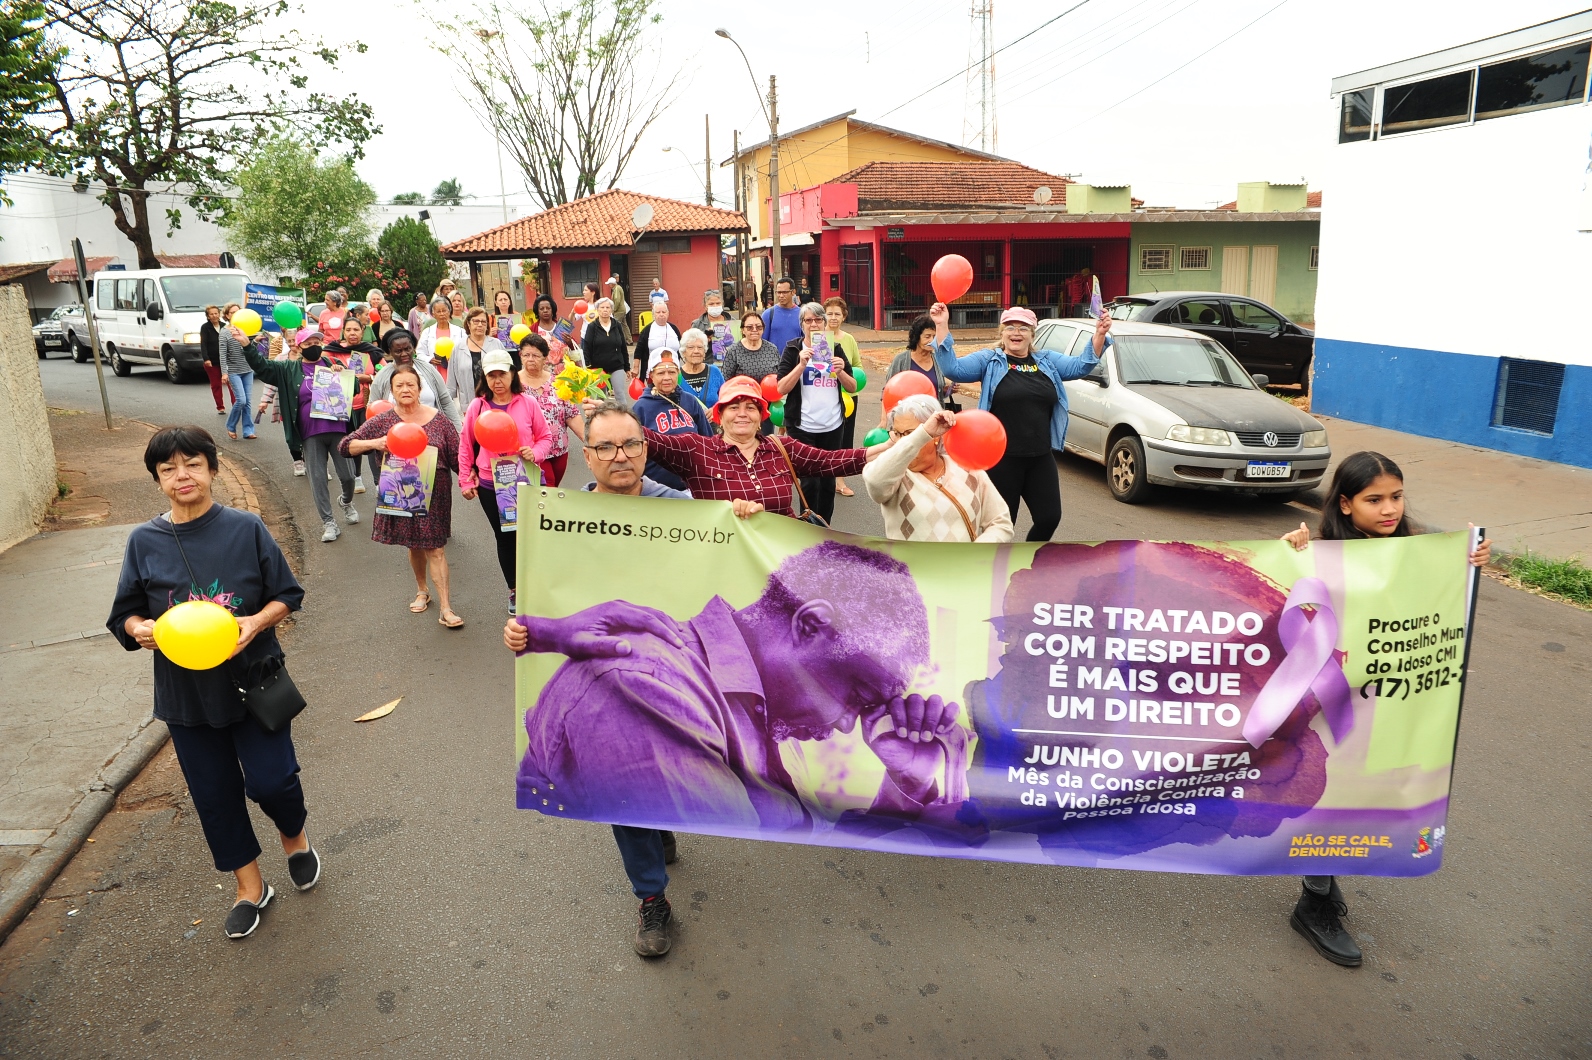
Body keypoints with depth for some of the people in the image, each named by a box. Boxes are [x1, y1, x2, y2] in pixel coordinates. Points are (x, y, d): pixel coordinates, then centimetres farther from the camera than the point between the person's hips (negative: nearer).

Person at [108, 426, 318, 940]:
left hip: (253, 680, -2)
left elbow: (287, 594, -2)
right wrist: (141, 629, -18)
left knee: (270, 780, -6)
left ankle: (295, 837, 30)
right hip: (185, 692, 2)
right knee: (214, 794, 11)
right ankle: (250, 887, 31)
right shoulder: (144, 541, -3)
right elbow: (124, 614, 5)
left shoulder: (246, 528, -8)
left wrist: (256, 622, -20)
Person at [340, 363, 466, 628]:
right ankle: (422, 591, 38)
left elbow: (456, 458, 1)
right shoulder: (383, 421, -1)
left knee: (435, 547, -5)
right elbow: (346, 446, 0)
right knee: (413, 545, 15)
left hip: (434, 494, -2)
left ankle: (446, 607, -3)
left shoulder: (439, 420, -3)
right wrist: (374, 443, -18)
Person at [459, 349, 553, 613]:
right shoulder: (477, 406, -2)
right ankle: (514, 590, 30)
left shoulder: (528, 403, -4)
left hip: (525, 481, -1)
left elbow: (545, 436, 3)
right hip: (490, 485, 2)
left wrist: (535, 453, -17)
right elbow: (466, 445, 5)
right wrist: (465, 481, 4)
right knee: (504, 537, 14)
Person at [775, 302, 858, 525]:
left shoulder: (834, 349, 9)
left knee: (828, 481, 10)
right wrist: (802, 364, -20)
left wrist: (840, 371, -12)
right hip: (802, 427, -4)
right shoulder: (793, 349, -1)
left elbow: (853, 387, 7)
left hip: (833, 426, 4)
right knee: (810, 481, -6)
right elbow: (781, 389, -10)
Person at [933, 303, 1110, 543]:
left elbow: (1081, 365, 4)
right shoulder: (989, 361, -1)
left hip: (1041, 458, 4)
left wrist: (1100, 335, -12)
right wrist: (942, 327, -23)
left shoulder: (1048, 361, 11)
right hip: (1001, 460, -4)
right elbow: (953, 368, -13)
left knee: (1049, 518, 5)